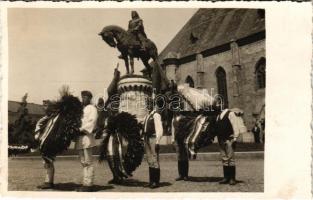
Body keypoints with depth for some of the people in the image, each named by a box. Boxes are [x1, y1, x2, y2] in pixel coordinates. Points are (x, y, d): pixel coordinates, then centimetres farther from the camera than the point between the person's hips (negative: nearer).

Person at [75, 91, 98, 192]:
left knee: (88, 162, -7)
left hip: (86, 137, -8)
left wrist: (82, 129, -21)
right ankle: (85, 184, 16)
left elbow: (92, 121, -13)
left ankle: (88, 184, -4)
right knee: (83, 162, 10)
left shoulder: (92, 108, 0)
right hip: (79, 138, 8)